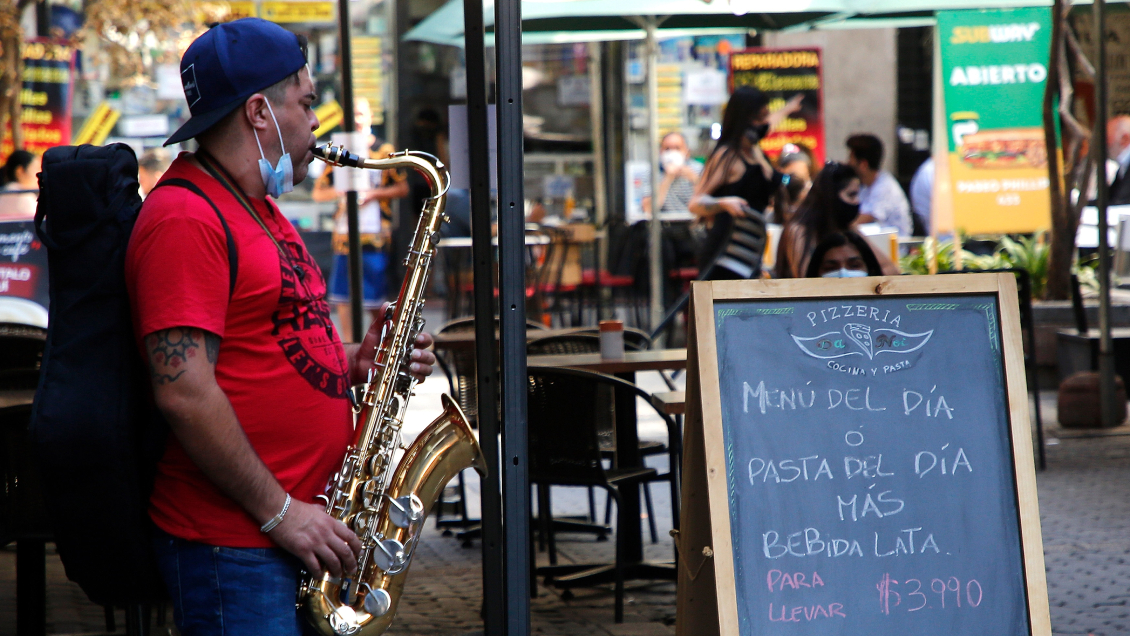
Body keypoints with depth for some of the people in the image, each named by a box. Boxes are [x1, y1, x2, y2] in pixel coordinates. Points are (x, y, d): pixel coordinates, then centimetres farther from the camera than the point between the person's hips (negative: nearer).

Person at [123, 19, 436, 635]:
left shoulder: (260, 212, 18)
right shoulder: (184, 220, -15)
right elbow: (183, 392, -22)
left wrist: (353, 362, 7)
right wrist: (279, 512, -19)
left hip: (302, 530, 10)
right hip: (232, 549, -10)